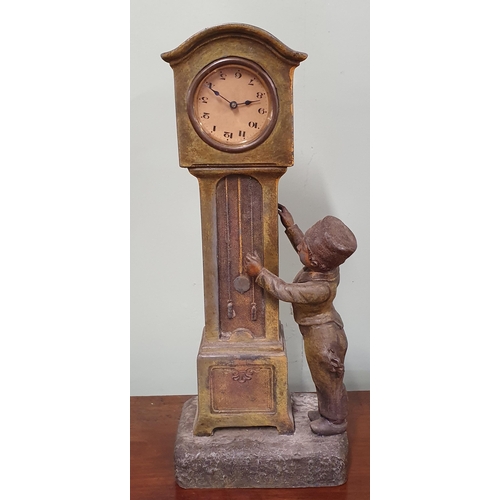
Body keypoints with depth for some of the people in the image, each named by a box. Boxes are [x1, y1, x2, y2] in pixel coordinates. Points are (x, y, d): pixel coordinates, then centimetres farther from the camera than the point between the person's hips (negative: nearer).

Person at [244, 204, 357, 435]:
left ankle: (336, 421, 37)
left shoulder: (320, 288, -39)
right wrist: (290, 227, -1)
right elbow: (305, 247, 5)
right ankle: (325, 412, 48)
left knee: (329, 380, 15)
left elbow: (285, 291, -33)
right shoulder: (325, 265, -15)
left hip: (323, 340, -9)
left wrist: (260, 273, -29)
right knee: (322, 378, 27)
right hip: (321, 334, 9)